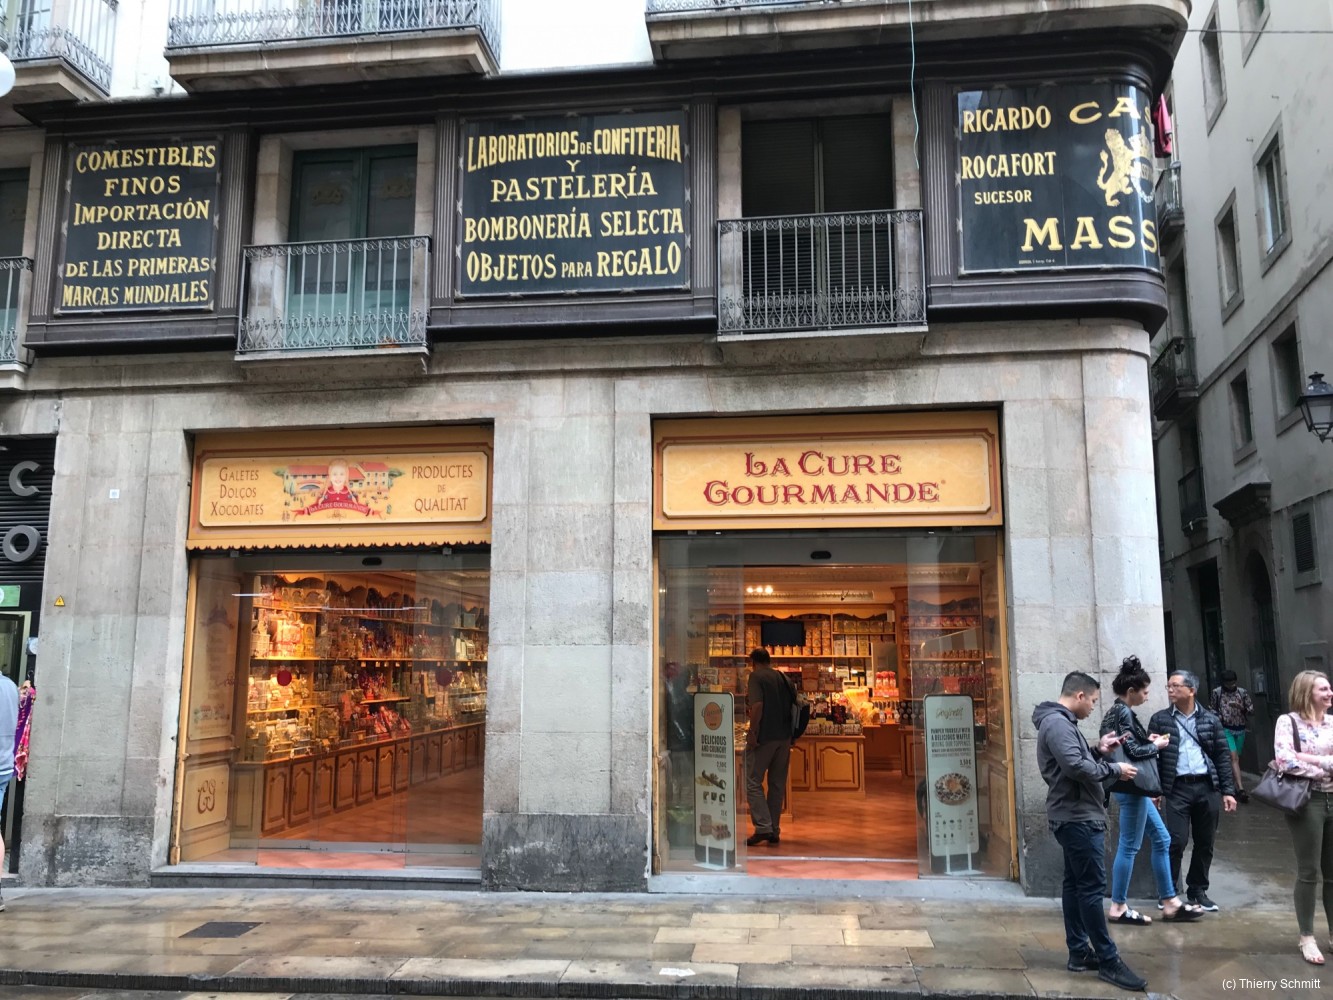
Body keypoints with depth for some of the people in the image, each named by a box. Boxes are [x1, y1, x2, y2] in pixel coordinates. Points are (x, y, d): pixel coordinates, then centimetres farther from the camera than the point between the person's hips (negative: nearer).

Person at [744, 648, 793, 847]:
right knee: (778, 784, 11)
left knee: (753, 781, -1)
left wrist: (753, 732, -17)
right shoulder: (784, 679, 15)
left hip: (765, 736, -7)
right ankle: (774, 830, 14)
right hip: (785, 737, 7)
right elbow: (793, 705, 18)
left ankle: (763, 827, -10)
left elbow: (757, 705, -18)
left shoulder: (756, 676, -5)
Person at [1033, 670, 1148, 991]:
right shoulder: (1057, 722, -18)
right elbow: (1076, 767, -27)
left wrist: (1098, 751, 8)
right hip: (1078, 818, -11)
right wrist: (1114, 769, -15)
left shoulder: (1060, 721, 17)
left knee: (1076, 884, 13)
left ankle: (1079, 952, 20)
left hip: (1074, 817, 11)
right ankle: (1108, 961, -2)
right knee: (1092, 887, -6)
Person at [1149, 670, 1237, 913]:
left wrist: (1228, 790, 2)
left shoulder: (1210, 720, 8)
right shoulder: (1160, 719, 3)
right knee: (1176, 841, -6)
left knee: (1205, 843, 9)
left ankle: (1198, 890, 24)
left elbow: (1223, 755, 8)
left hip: (1207, 787, 2)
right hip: (1176, 788, -2)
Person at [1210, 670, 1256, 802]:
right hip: (1225, 729, -3)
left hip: (1240, 730, 3)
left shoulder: (1242, 692, 4)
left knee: (1235, 758, 10)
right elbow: (1211, 709, 8)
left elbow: (1251, 710, 4)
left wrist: (1240, 707, -14)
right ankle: (1240, 789, -20)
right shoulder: (1217, 692, -1)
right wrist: (1217, 716, -11)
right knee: (1234, 758, -13)